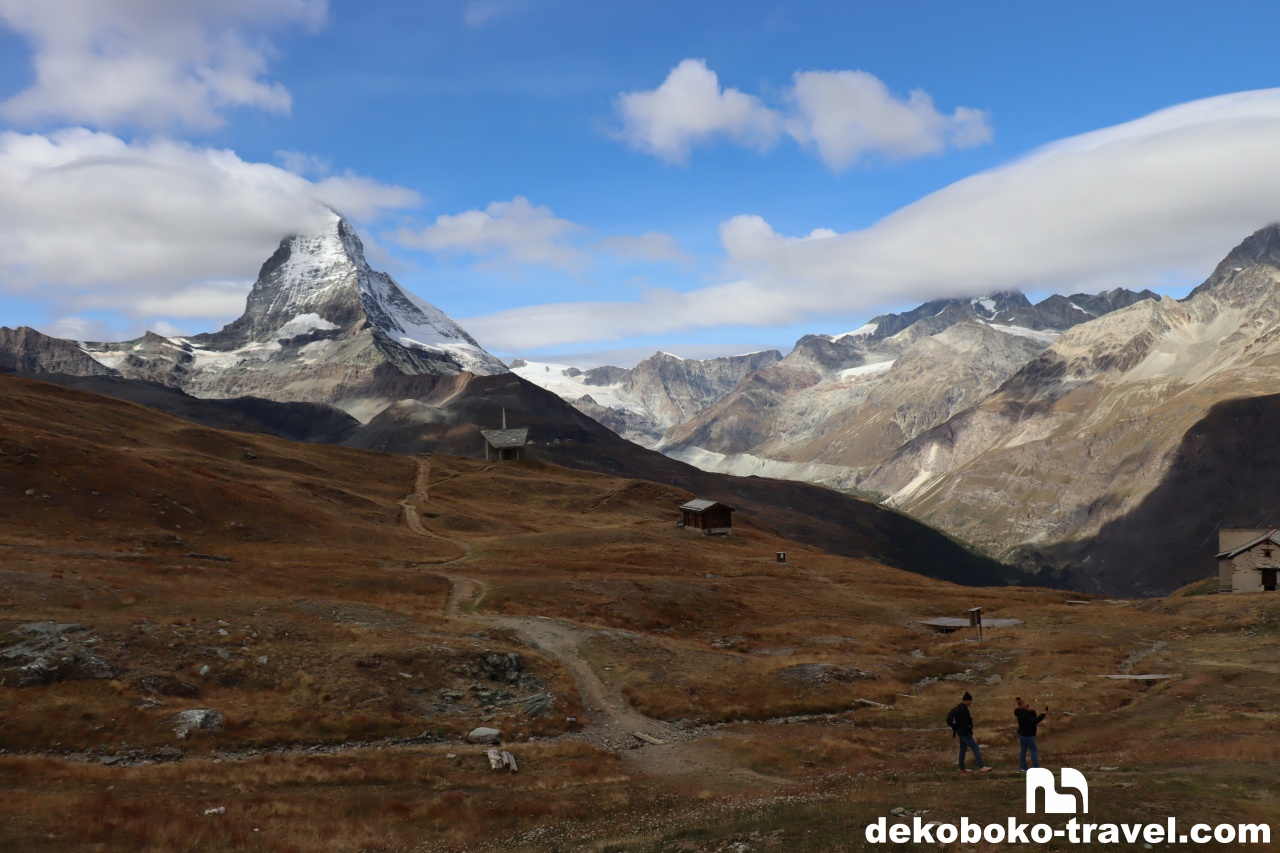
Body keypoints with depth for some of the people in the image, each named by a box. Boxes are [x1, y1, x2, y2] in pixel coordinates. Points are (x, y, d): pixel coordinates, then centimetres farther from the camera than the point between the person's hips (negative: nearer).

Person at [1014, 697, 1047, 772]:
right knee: (1034, 750, 1)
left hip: (1021, 734, 10)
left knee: (1023, 750, 14)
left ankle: (1023, 767, 21)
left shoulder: (1024, 711, 2)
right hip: (1027, 735, -10)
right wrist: (1043, 714, -32)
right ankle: (1036, 767, 4)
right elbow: (1034, 721, -34)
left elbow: (1033, 717, 3)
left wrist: (1032, 711, -18)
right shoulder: (1023, 714, -29)